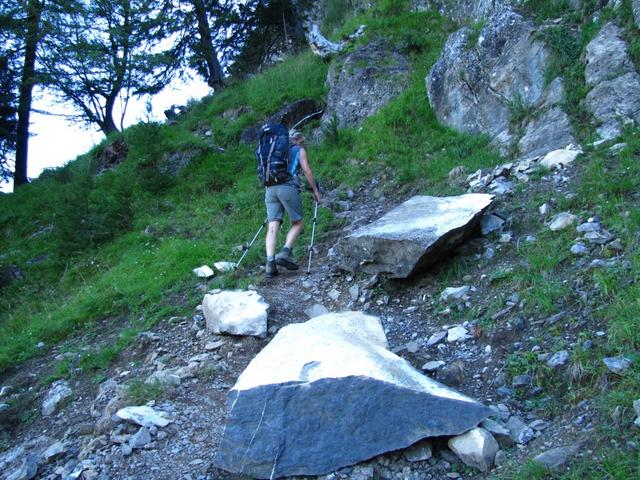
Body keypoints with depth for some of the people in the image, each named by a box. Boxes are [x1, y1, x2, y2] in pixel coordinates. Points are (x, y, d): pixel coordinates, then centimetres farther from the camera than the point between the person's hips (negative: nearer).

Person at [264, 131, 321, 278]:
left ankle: (270, 263, -16)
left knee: (273, 227, -4)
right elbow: (307, 171, 5)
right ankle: (285, 253, -15)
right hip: (288, 187, -5)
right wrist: (315, 190, 11)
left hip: (270, 188, 5)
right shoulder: (300, 150, 15)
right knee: (297, 223, 6)